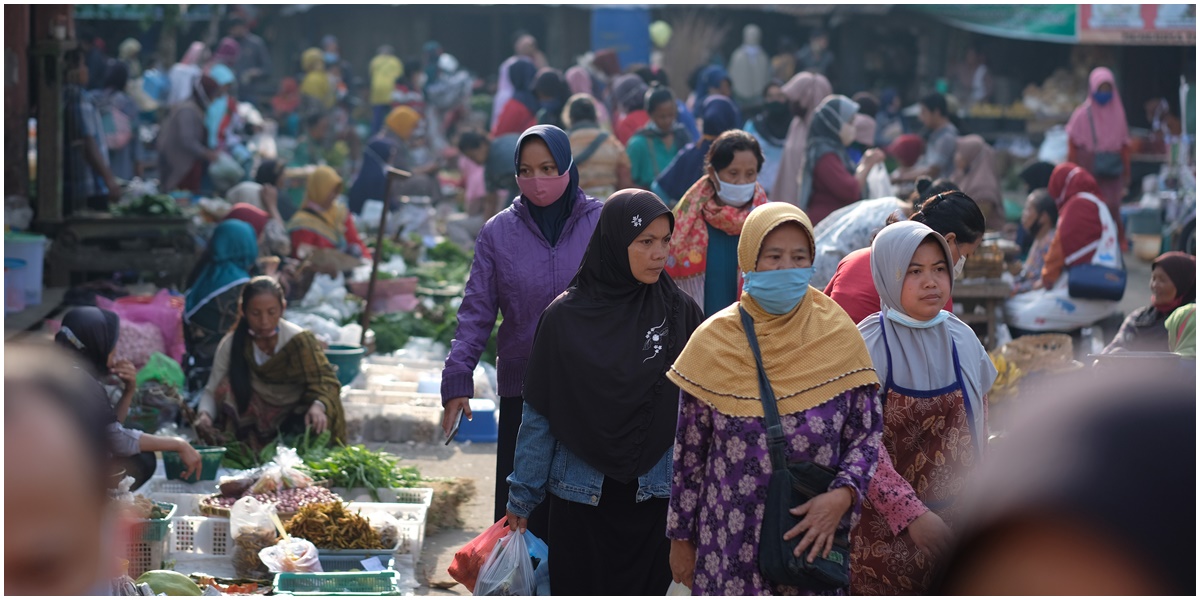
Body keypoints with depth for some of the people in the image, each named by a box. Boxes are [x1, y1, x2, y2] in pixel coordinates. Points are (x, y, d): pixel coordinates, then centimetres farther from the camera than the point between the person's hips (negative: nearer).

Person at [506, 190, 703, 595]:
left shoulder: (679, 312, -1)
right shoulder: (565, 318, -5)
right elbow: (538, 416, 1)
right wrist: (522, 498, 3)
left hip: (651, 500, 1)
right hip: (580, 498, -1)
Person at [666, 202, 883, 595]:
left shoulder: (839, 338, 0)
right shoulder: (714, 342, -1)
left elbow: (865, 435, 2)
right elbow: (689, 449, 5)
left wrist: (843, 495, -16)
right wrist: (681, 539, 7)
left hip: (814, 537, 0)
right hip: (732, 545, 0)